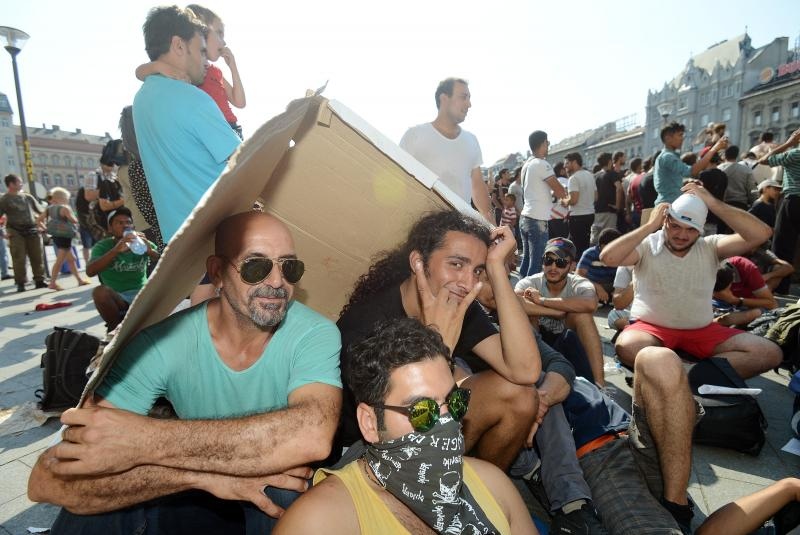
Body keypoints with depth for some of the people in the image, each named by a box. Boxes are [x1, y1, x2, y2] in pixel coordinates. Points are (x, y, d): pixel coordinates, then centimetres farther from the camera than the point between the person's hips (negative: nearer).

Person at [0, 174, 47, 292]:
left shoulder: (28, 197, 12)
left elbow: (40, 210, 20)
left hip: (32, 230, 4)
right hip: (16, 232, -3)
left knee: (37, 257, 4)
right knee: (19, 259, -3)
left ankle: (39, 280, 12)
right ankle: (20, 283, 4)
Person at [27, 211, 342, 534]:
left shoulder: (316, 335, -22)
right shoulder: (161, 344, -20)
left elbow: (313, 436, -42)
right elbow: (48, 480, -25)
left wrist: (149, 441, -39)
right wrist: (206, 474, -38)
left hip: (290, 499, 0)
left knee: (286, 493, -32)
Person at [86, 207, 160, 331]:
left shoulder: (142, 242, 4)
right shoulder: (103, 246, -1)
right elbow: (90, 271, -19)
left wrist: (150, 251, -28)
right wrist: (116, 250, -33)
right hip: (116, 299, -1)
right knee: (100, 292, -32)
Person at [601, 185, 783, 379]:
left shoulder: (709, 247, 2)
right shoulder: (646, 246, -6)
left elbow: (761, 234, -12)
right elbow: (608, 257, -25)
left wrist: (712, 203, -16)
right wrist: (650, 225, -20)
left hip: (702, 331, 4)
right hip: (653, 328, -4)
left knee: (769, 353, -13)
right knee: (627, 348, -37)